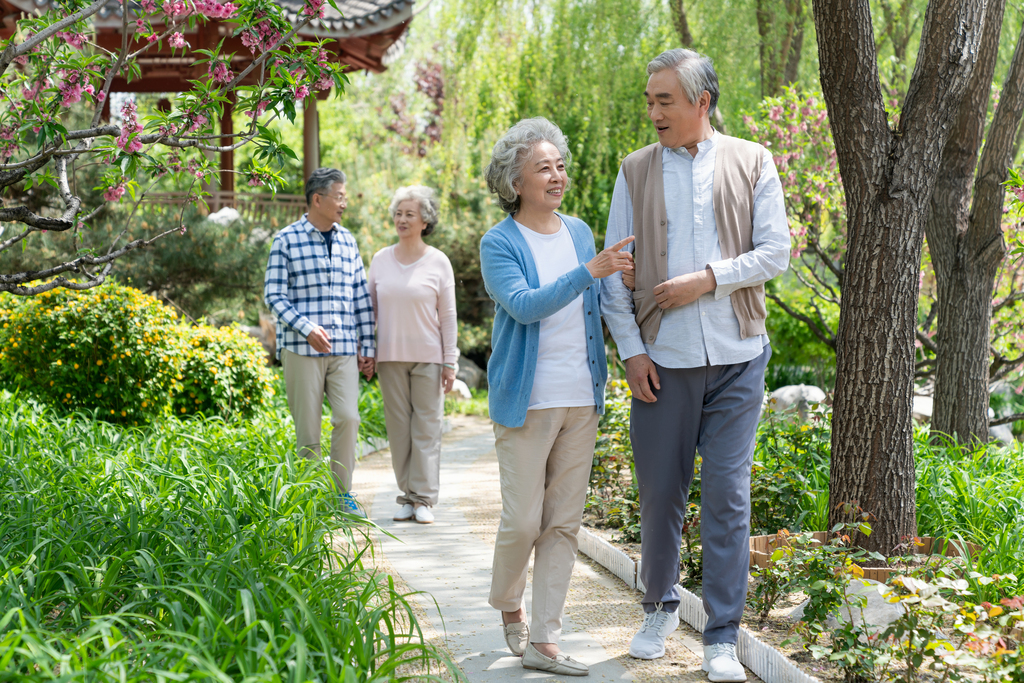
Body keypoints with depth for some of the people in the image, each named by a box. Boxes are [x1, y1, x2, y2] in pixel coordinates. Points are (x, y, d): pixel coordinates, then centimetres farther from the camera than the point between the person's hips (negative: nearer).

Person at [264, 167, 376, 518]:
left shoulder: (347, 241, 13)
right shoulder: (286, 240, -1)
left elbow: (361, 297, 16)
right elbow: (274, 294, -4)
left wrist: (367, 347, 12)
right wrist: (306, 327, -17)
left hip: (344, 349, 3)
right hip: (301, 348, -3)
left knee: (348, 418, -9)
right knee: (308, 426, 0)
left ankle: (343, 494, 3)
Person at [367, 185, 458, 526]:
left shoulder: (438, 262, 0)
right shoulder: (380, 260, 7)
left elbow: (448, 315, 0)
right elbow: (371, 308, 13)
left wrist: (450, 362, -3)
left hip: (428, 356, -2)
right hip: (391, 356, 3)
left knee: (427, 427, -2)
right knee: (398, 427, 4)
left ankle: (424, 498, 2)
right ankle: (407, 496, 11)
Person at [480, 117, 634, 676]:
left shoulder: (580, 232, 11)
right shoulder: (499, 243, -5)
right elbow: (524, 305, -21)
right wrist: (589, 271, -27)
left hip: (581, 399, 5)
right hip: (527, 401, -5)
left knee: (564, 523, 4)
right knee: (522, 520, -3)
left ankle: (543, 642, 9)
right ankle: (507, 604, 26)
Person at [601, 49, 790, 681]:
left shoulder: (753, 164, 4)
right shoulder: (636, 171, 6)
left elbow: (775, 252, 1)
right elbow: (615, 270, 6)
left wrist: (708, 279, -12)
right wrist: (631, 349, -2)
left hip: (737, 356, -1)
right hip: (663, 359, 1)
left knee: (729, 496, -1)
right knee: (660, 493, 6)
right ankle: (661, 608, 29)